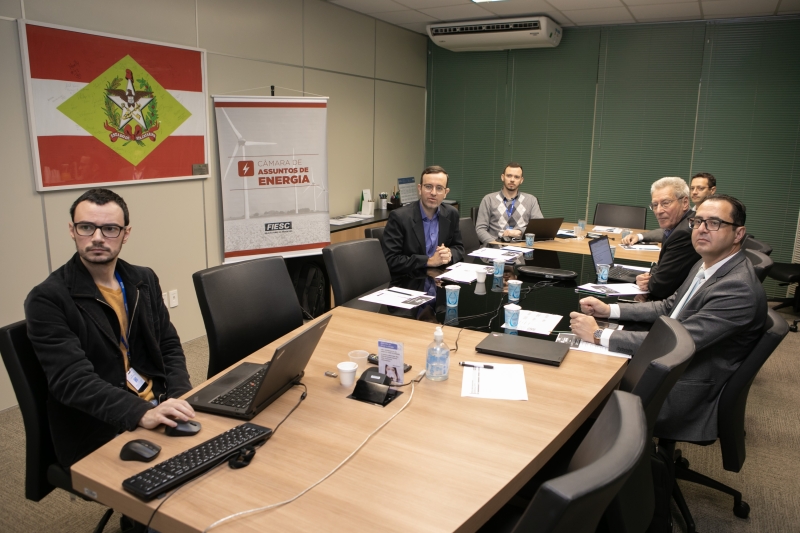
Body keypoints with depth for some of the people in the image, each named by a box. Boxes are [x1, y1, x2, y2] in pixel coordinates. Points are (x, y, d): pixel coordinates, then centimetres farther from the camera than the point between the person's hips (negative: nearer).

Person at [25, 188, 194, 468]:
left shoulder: (144, 280, 9)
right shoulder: (47, 299, -9)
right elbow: (72, 380, -19)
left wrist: (181, 399, -6)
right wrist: (142, 413, -33)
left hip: (159, 410, 6)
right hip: (96, 436, -6)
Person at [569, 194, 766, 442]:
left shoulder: (738, 288, -26)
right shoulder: (707, 264, 4)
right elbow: (668, 307, 15)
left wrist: (599, 335, -28)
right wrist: (609, 309, 2)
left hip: (687, 392, -8)